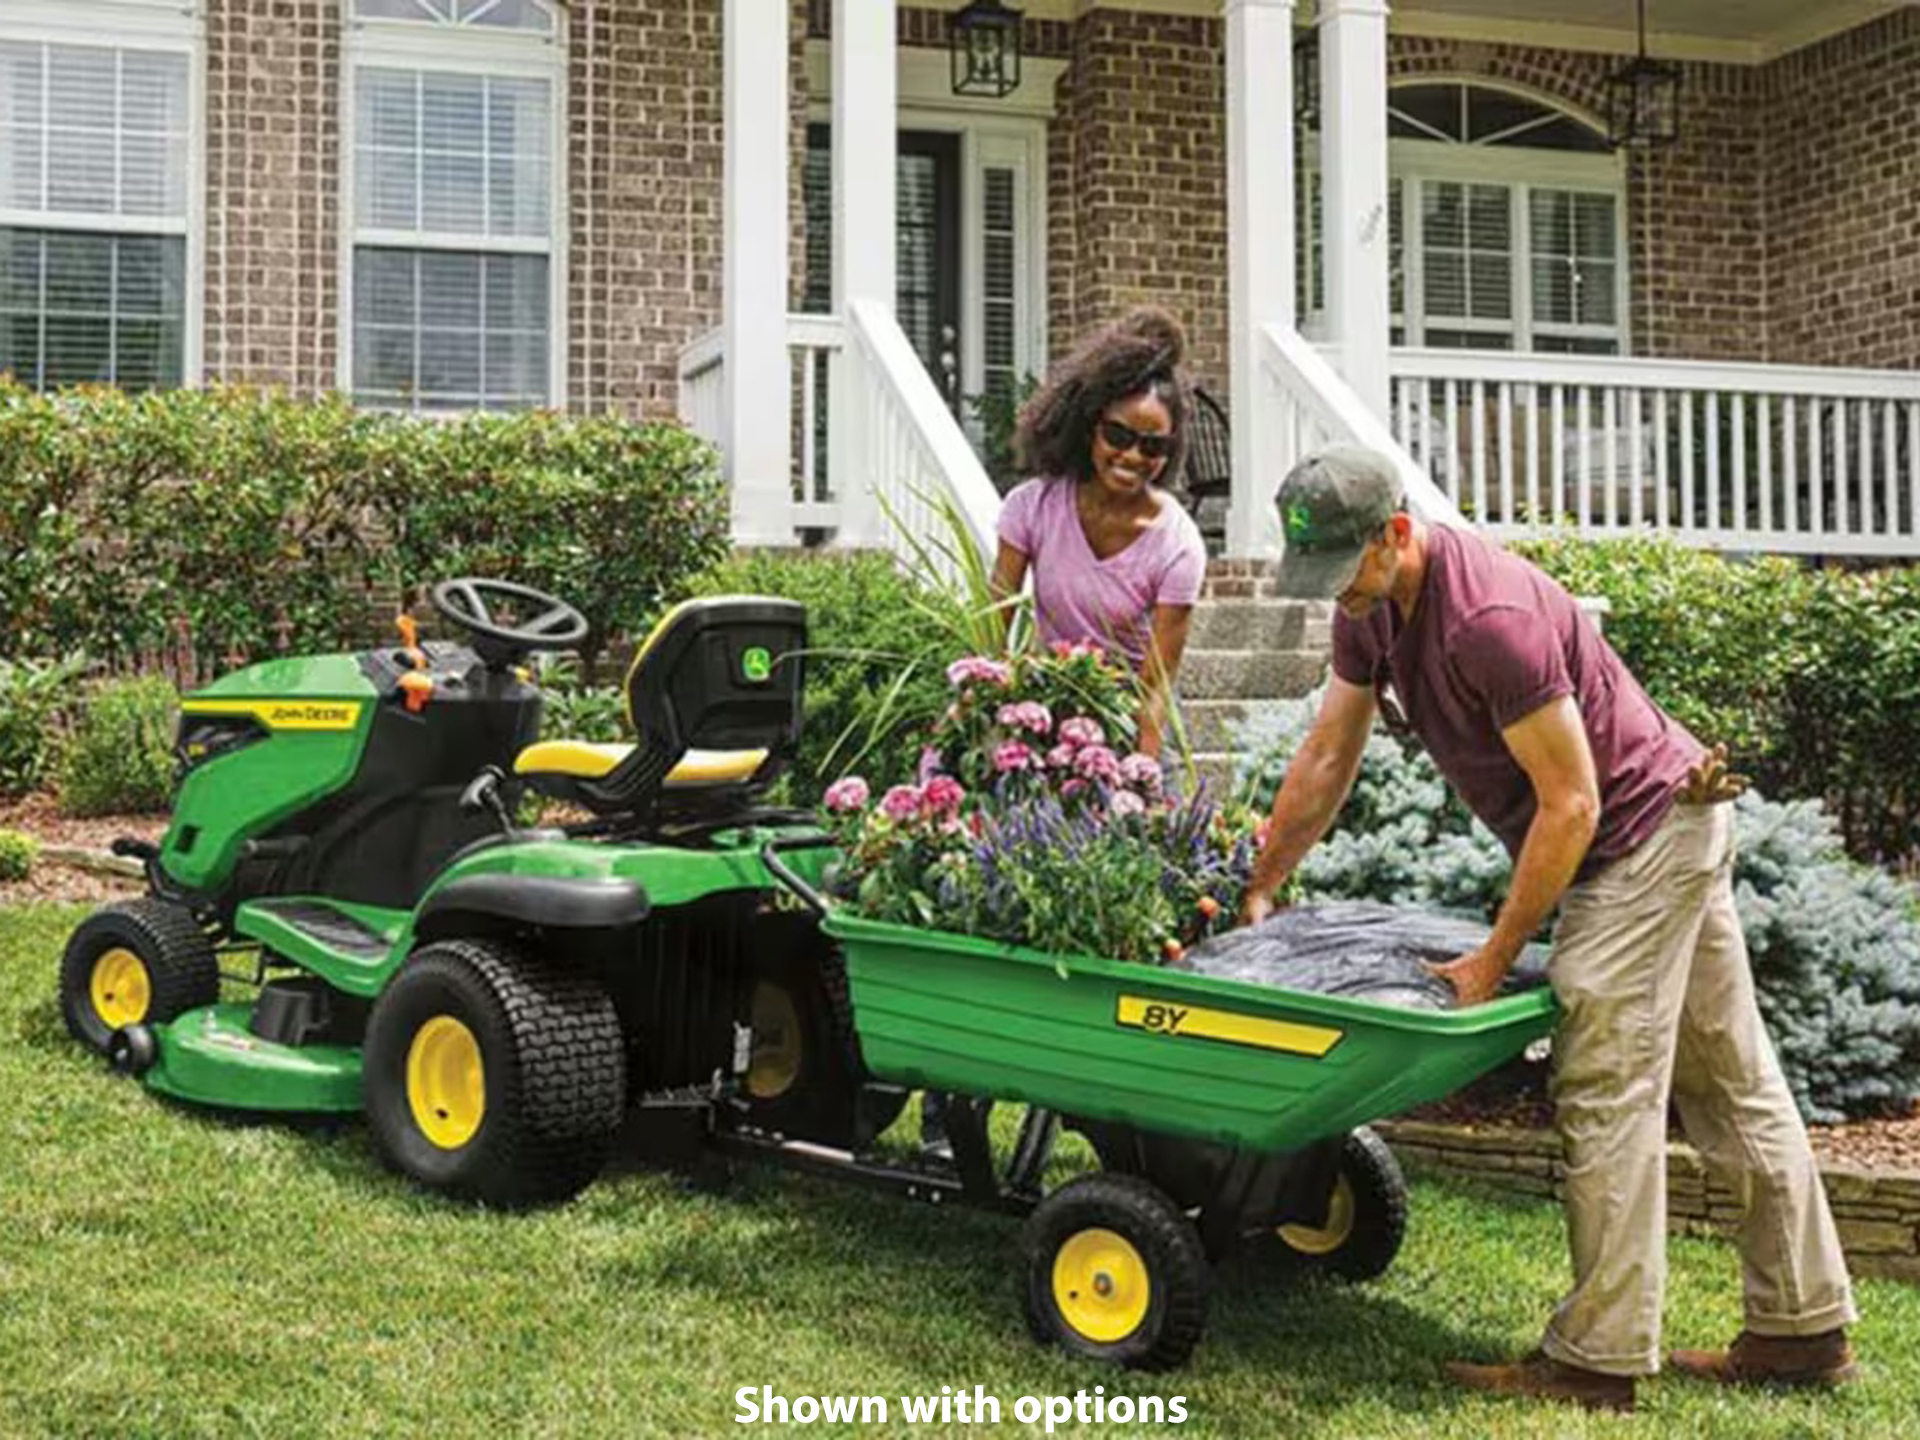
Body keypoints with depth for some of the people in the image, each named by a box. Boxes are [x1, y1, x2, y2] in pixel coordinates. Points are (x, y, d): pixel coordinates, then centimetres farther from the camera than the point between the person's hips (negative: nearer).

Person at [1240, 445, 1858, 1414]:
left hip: (1643, 834, -10)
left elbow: (1570, 804, -24)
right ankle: (1806, 1330, 23)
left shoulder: (1490, 619, -29)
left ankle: (1596, 1362, 0)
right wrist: (1258, 891, 10)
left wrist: (1493, 960, -18)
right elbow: (1327, 757, 9)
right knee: (1732, 1088, 13)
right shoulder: (1370, 607, 0)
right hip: (1670, 832, 10)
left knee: (1606, 1101, -7)